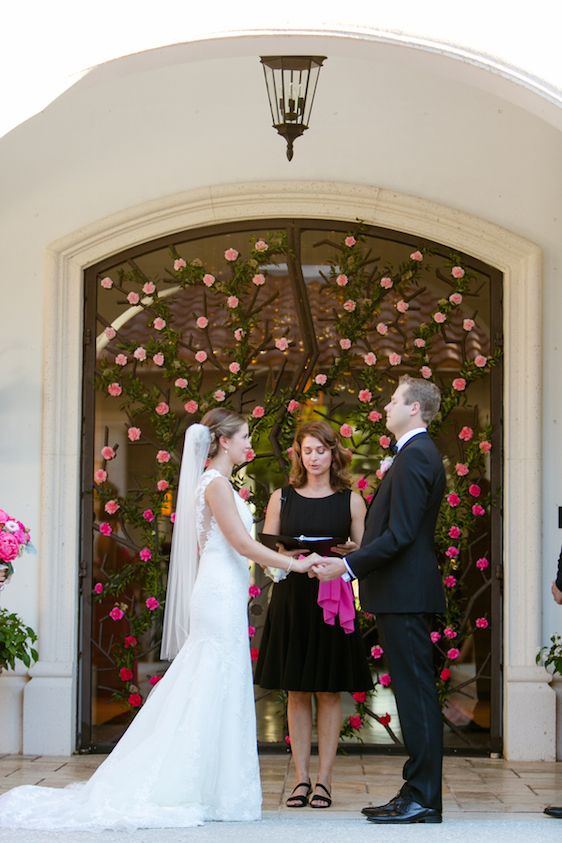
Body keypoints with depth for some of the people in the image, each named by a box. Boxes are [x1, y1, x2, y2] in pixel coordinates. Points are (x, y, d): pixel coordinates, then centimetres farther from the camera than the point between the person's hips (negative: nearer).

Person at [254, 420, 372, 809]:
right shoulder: (282, 498, 8)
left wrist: (347, 551, -16)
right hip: (291, 598, 1)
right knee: (297, 691, 4)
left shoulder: (350, 500, 6)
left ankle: (324, 779, 7)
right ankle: (302, 779, 10)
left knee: (329, 691, 1)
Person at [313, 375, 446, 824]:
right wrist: (355, 558, 18)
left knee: (416, 693, -7)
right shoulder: (418, 453, 18)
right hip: (406, 591, 11)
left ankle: (423, 799, -4)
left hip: (405, 593, -11)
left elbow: (400, 534, -21)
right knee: (415, 693, 11)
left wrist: (349, 565, -17)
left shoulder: (415, 457, -14)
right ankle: (418, 792, 17)